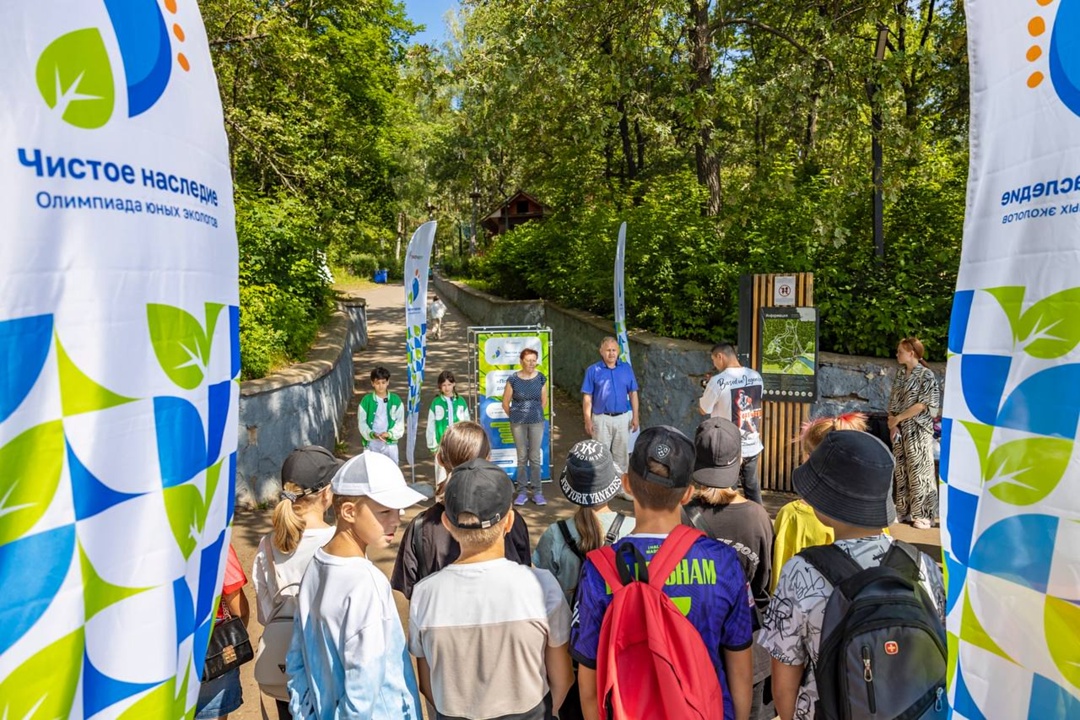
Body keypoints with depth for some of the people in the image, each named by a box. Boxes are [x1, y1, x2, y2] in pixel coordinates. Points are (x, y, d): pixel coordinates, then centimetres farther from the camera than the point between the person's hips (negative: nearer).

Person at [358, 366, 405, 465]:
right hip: (371, 443, 0)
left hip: (390, 443, 0)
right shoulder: (366, 400, -3)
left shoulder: (396, 400, -2)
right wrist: (372, 434, -18)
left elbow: (400, 422, 0)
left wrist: (390, 434, -16)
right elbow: (362, 422, -2)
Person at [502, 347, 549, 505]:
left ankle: (537, 492, 13)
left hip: (537, 422, 1)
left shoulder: (541, 378, -1)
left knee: (535, 457, 4)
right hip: (518, 423, -1)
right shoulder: (513, 379, -6)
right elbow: (505, 403, 3)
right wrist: (514, 417, 9)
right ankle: (522, 492, 15)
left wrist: (536, 414, 12)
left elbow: (544, 401, 9)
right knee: (522, 457, 6)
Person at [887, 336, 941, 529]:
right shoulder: (900, 374, 10)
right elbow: (893, 401, 9)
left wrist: (898, 418, -12)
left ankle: (923, 514, 3)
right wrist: (892, 423, -4)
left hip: (918, 430, -6)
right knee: (901, 469, 9)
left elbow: (922, 404, -14)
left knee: (919, 470, -4)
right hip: (900, 429, 6)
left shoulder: (926, 375, -9)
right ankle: (903, 510, 18)